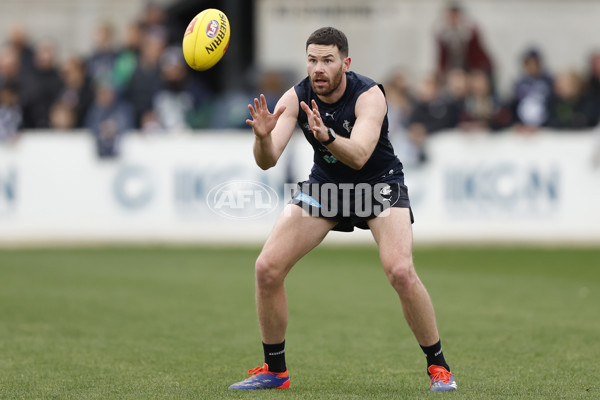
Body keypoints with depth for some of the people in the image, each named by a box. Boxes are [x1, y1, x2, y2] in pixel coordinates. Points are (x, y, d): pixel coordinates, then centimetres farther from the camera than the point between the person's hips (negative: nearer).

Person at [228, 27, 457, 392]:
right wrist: (263, 136, -47)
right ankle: (275, 371, 9)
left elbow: (359, 156, -40)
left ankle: (438, 367, -7)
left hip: (379, 184, -4)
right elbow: (267, 161, -24)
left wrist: (327, 136, -59)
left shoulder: (369, 95, -25)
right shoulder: (296, 98, -15)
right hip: (325, 184, 4)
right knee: (267, 268, -8)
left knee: (401, 271, -26)